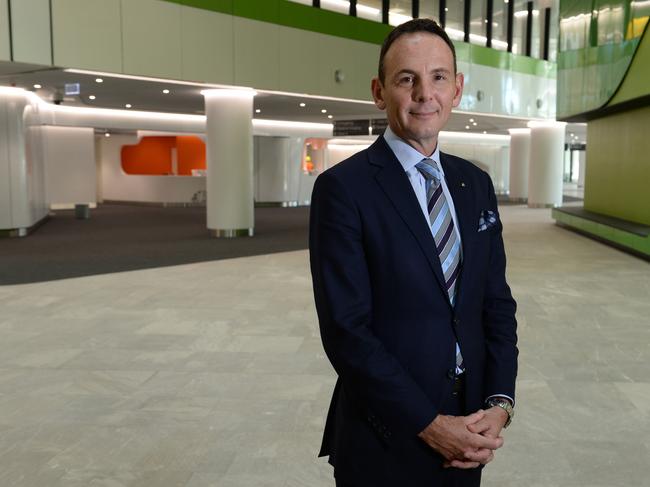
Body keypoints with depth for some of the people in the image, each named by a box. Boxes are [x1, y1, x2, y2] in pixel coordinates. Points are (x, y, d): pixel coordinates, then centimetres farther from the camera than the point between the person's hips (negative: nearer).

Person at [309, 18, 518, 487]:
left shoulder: (476, 184, 5)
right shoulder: (343, 188, -14)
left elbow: (498, 303, 6)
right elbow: (346, 330, -17)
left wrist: (499, 403, -6)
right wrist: (430, 425, -15)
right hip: (385, 444, -5)